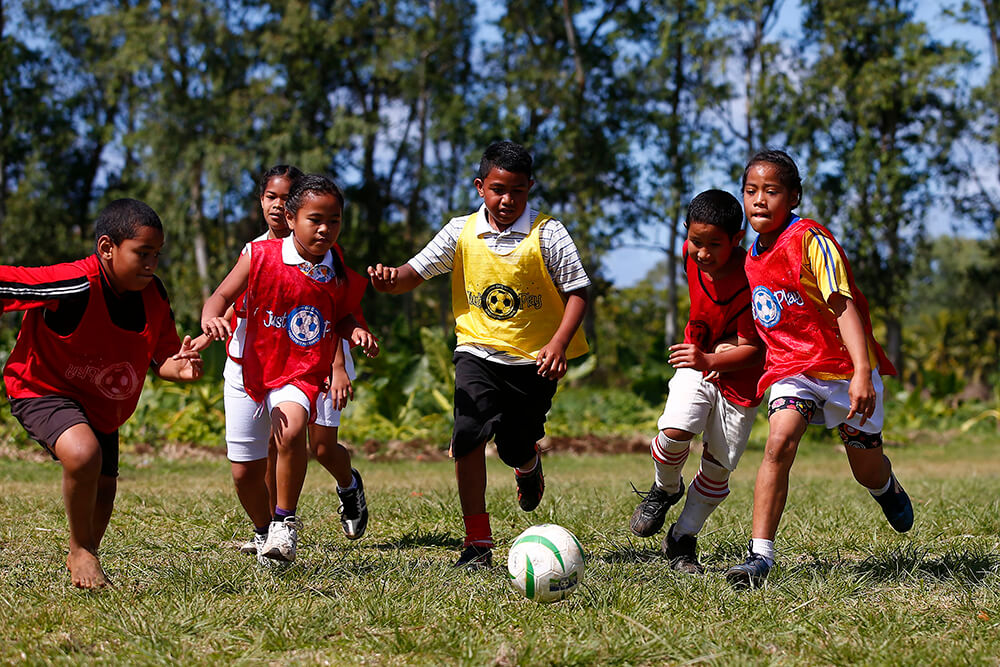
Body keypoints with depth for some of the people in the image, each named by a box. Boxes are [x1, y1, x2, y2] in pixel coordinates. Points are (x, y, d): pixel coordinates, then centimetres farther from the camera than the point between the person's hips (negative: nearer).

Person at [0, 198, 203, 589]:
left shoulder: (154, 297, -12)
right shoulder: (74, 285, -33)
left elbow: (160, 359, 0)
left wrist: (178, 368, -23)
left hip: (102, 406, 7)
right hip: (42, 390, -7)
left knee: (102, 493, 17)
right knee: (83, 453, -34)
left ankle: (83, 557, 48)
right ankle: (81, 551, -10)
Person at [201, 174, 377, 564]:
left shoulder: (340, 274, -1)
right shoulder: (260, 257, -9)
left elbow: (342, 315, 15)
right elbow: (223, 295, -9)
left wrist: (354, 331, -7)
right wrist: (211, 319, -31)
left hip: (303, 375, -1)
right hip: (254, 369, 1)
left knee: (291, 430, -33)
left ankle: (285, 522, -16)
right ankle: (265, 533, 42)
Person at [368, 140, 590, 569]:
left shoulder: (546, 234, -8)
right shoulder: (461, 232, -1)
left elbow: (577, 291, -6)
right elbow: (416, 272, -1)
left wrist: (559, 342, -20)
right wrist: (391, 279, -25)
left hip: (533, 359, -1)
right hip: (478, 351, 1)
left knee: (515, 449, 4)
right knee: (469, 435, -18)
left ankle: (529, 464, 47)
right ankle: (477, 542, -10)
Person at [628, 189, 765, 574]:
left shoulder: (752, 281, -27)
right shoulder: (691, 255, -10)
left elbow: (753, 350, -24)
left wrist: (710, 360, -40)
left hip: (739, 376, -3)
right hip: (698, 361, 3)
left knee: (719, 468, 1)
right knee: (674, 431, -24)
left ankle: (682, 540, 20)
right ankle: (666, 489, 7)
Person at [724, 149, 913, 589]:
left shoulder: (809, 240, -18)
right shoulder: (753, 258, 4)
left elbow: (844, 305, -24)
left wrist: (861, 372, -33)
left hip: (843, 366, -4)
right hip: (791, 367, 4)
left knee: (867, 471, 9)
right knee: (779, 444, -22)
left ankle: (887, 488, 48)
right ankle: (760, 556, -23)